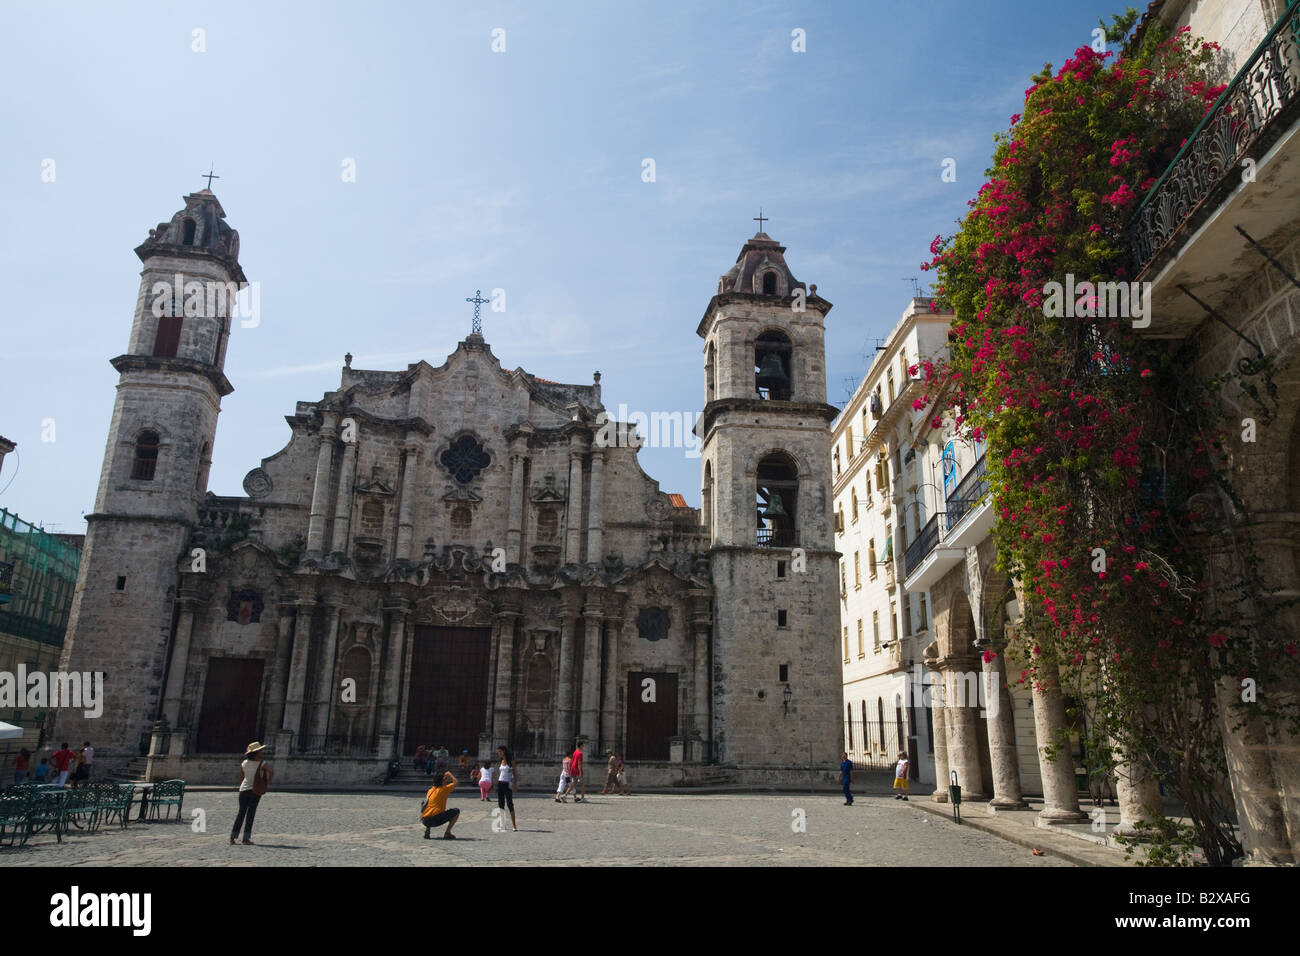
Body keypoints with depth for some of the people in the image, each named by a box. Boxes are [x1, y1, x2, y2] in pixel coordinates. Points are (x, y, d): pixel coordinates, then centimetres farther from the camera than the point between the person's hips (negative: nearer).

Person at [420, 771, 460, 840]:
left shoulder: (430, 790, 17)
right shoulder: (443, 789, -3)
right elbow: (456, 782, 5)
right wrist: (449, 774, 17)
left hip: (424, 821, 7)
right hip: (435, 820, -7)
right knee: (456, 811, 2)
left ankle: (427, 830, 17)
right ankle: (447, 833, 0)